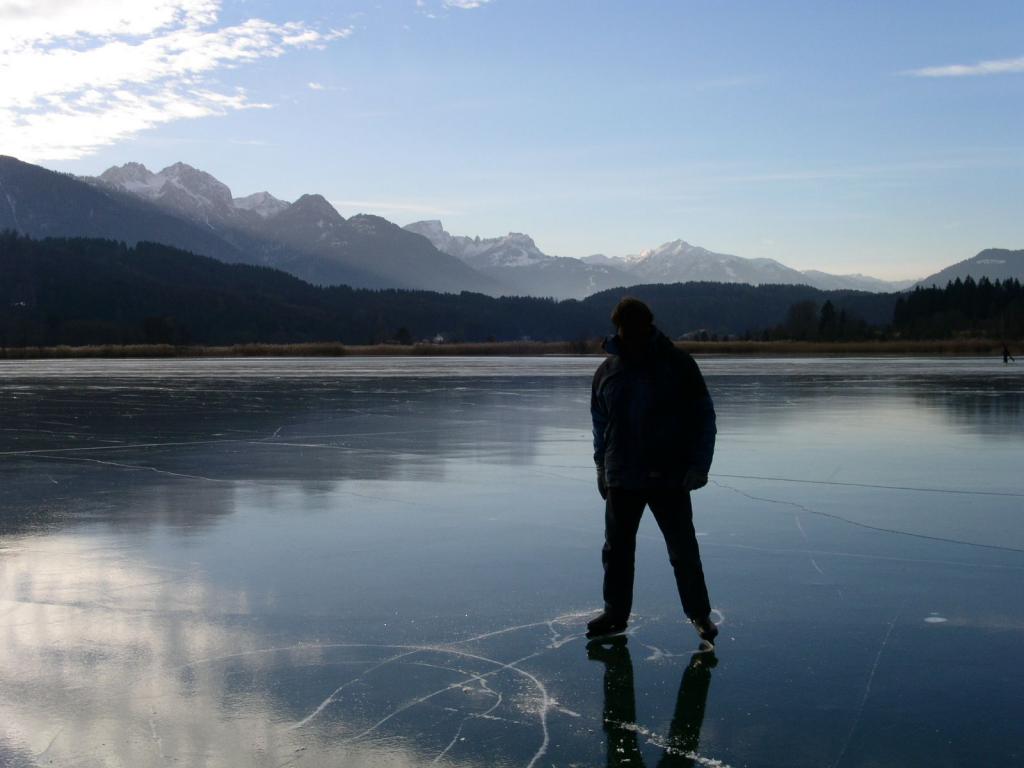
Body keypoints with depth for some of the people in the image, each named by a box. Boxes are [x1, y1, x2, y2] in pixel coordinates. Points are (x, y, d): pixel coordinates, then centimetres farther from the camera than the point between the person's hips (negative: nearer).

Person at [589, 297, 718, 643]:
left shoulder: (678, 364, -6)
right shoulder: (607, 371, 4)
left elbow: (704, 417, -3)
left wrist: (699, 465, -10)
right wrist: (602, 467, 9)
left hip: (670, 479, -3)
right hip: (621, 480, 3)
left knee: (684, 552, 3)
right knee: (616, 550, 10)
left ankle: (700, 615, 17)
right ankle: (615, 614, 23)